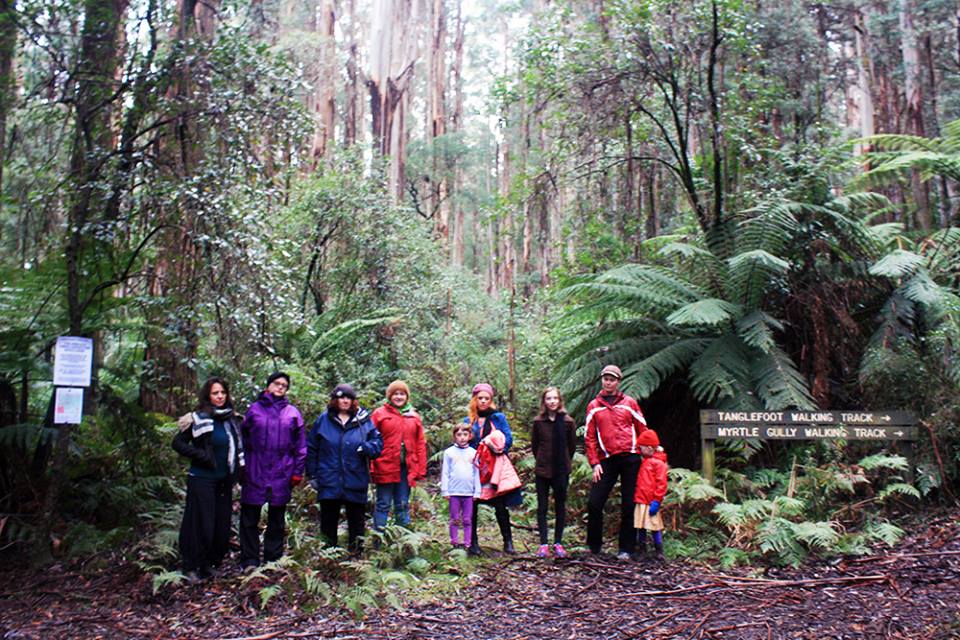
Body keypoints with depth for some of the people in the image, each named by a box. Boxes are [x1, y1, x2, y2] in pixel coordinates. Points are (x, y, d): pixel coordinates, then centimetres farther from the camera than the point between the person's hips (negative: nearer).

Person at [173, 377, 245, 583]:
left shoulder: (232, 419, 9)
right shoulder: (199, 419, -9)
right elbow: (178, 443, -10)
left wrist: (237, 469, 8)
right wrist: (202, 456, -16)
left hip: (224, 481, 6)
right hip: (202, 480, -6)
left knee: (222, 524, 9)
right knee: (201, 525, -3)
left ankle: (211, 563, 24)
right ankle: (192, 567, 12)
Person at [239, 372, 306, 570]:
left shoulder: (292, 413, 5)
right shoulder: (254, 409, 5)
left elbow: (300, 445, 5)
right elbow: (243, 439, 5)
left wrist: (298, 472, -1)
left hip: (281, 476, 1)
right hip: (254, 474, -1)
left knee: (277, 521, 11)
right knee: (249, 519, 3)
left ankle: (273, 560, 21)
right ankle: (249, 561, 13)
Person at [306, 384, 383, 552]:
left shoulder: (363, 420, 1)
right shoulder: (324, 420, 2)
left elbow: (378, 442, 1)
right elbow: (311, 448, 5)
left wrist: (365, 448, -20)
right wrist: (312, 475, 2)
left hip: (355, 483, 0)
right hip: (329, 482, 0)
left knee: (357, 522, 10)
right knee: (328, 523, 10)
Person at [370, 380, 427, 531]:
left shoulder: (414, 417, 13)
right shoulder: (380, 414, 2)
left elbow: (420, 444, 11)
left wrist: (421, 469, 5)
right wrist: (371, 467, -9)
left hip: (407, 468, 3)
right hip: (385, 467, -3)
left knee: (403, 505, 10)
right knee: (383, 504, 2)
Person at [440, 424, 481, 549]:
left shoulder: (473, 452, 7)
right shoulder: (449, 452, 3)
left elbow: (476, 473, 8)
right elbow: (445, 472, 3)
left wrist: (477, 492, 4)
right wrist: (445, 490, -3)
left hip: (469, 492, 1)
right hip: (454, 492, -1)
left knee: (468, 520, 5)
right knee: (455, 519, 5)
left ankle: (467, 544, 9)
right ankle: (455, 543, 11)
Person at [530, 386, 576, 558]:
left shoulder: (567, 421, -4)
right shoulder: (538, 421, -3)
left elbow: (572, 445, 6)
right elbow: (534, 444, 8)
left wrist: (564, 462, 10)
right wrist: (541, 460, 10)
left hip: (562, 471, 0)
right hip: (542, 470, 0)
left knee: (560, 507, 7)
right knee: (542, 507, 3)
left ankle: (558, 543, 16)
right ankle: (543, 544, 8)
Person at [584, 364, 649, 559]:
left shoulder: (629, 403, 8)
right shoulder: (593, 406, 10)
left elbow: (642, 430, 9)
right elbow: (590, 437, 8)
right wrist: (594, 463, -1)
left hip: (630, 458, -1)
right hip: (607, 460, 1)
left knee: (629, 504, 3)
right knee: (594, 503, -5)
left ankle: (626, 549, 12)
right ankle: (594, 546, 11)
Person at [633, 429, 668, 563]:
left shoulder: (658, 463, -9)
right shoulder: (643, 462, 17)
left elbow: (661, 484, -14)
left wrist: (656, 501, -18)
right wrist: (636, 497, 20)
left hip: (651, 503, -8)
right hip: (640, 502, 8)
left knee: (655, 527, -2)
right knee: (641, 528, 9)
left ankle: (659, 553, 5)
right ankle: (641, 552, 15)